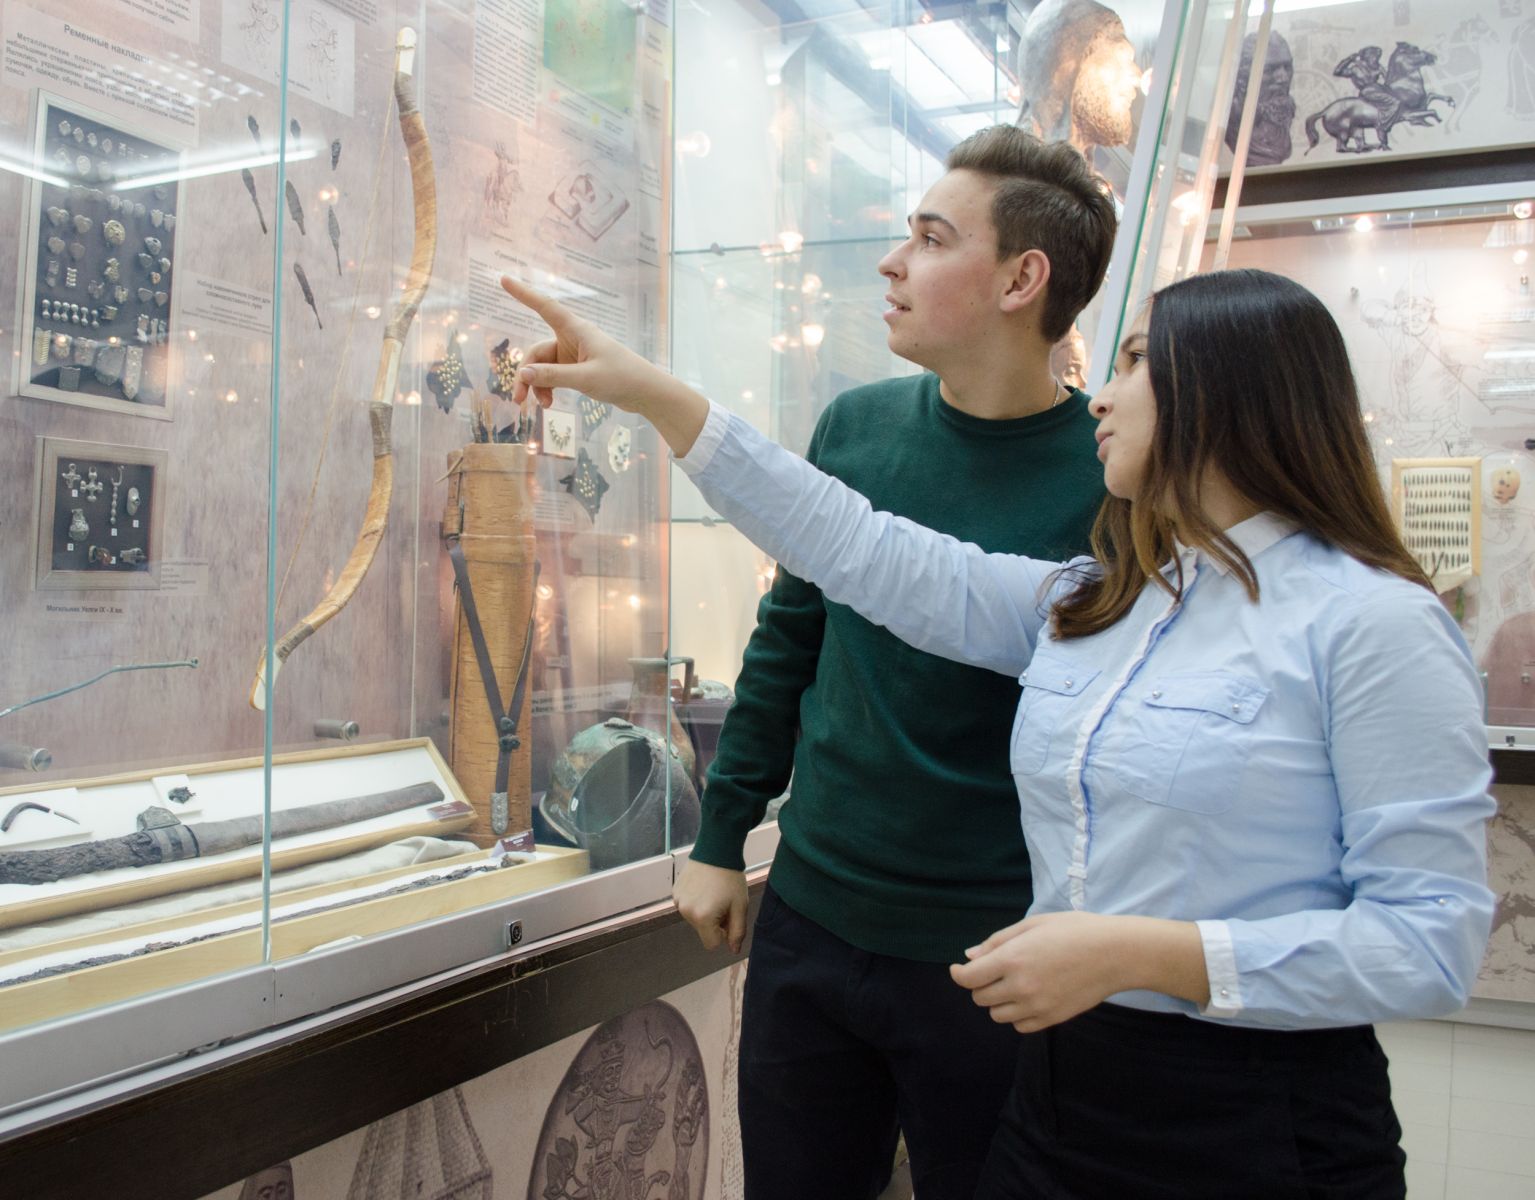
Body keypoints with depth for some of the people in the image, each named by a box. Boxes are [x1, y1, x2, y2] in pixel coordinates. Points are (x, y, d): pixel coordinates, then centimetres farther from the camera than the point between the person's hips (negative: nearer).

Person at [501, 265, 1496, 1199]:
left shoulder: (1372, 622, -13)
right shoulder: (1084, 607, 7)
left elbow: (1433, 939, -16)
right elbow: (865, 552, 2)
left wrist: (1134, 954, -22)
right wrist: (651, 394, 0)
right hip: (1061, 1091, 6)